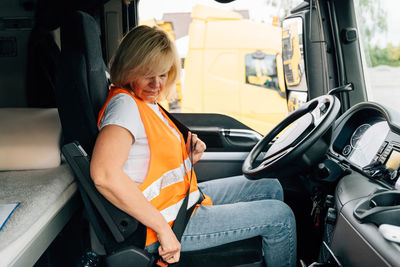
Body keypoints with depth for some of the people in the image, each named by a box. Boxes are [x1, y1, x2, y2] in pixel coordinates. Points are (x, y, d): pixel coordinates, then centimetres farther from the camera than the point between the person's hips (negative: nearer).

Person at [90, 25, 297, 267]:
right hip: (170, 219, -10)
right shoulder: (124, 104, -21)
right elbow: (104, 174, -38)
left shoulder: (147, 102, 10)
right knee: (281, 217, -6)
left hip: (186, 196, 10)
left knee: (271, 188, 17)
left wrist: (189, 158, -4)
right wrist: (163, 229, -32)